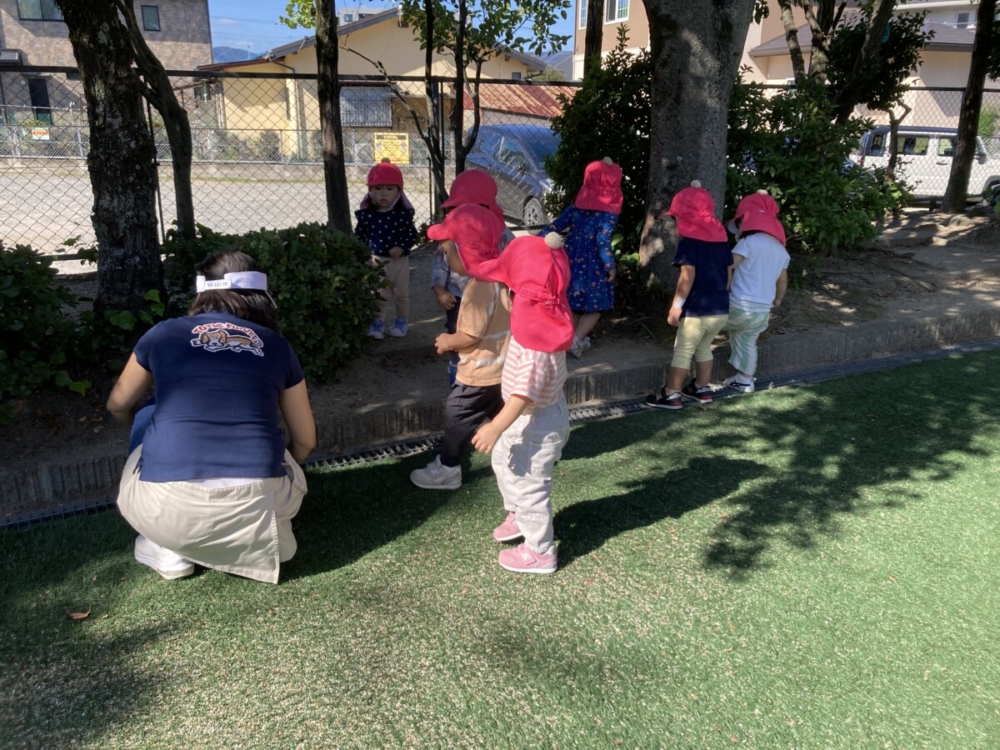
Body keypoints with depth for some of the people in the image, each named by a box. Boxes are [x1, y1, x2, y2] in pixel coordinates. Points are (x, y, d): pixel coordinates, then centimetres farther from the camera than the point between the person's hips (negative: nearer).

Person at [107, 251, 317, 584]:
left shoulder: (164, 333, 12)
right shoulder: (277, 347, 13)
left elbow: (118, 405, 29)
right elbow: (305, 441, 22)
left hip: (168, 510, -1)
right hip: (257, 505, 2)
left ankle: (167, 546, 20)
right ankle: (263, 538, 11)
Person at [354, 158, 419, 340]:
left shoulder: (403, 214, -8)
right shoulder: (366, 215, -5)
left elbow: (412, 235, -4)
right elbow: (358, 237, 3)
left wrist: (402, 248, -19)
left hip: (399, 261, 0)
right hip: (375, 261, 0)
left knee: (401, 294, 14)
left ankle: (401, 321, 32)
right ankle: (377, 323, 22)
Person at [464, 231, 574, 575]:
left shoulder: (536, 329, -31)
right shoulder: (548, 312, -3)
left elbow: (527, 388, -33)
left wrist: (497, 426, -32)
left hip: (535, 422, -10)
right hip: (536, 414, 10)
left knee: (528, 484, 7)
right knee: (504, 462, 28)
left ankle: (539, 551, 26)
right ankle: (520, 517, 49)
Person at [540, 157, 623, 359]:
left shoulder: (575, 209, 2)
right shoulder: (609, 215, -13)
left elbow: (554, 227, 3)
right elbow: (603, 242, -20)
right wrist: (610, 266, -12)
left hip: (572, 264, 5)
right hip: (594, 267, -5)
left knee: (574, 305, 18)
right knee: (595, 307, 6)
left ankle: (571, 339, 29)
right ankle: (576, 339, -11)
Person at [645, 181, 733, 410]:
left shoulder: (689, 240, -11)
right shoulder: (721, 238, 10)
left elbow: (688, 276, -18)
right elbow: (728, 272, 14)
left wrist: (676, 306, -15)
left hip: (698, 309, -7)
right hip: (721, 309, 7)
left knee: (682, 352, 3)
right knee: (704, 348, 23)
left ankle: (672, 396, 8)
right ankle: (702, 389, 31)